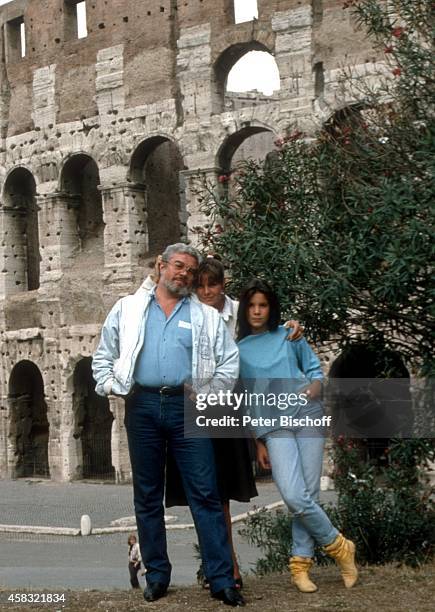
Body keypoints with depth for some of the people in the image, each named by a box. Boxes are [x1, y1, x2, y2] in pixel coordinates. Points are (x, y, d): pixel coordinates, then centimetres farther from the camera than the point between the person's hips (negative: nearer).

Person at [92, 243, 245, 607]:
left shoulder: (207, 316, 11)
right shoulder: (128, 309, 13)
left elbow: (229, 362, 10)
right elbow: (104, 355, 16)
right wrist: (110, 385, 2)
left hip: (186, 407, -1)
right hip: (142, 406, 1)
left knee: (205, 494, -5)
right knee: (147, 495, 7)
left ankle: (222, 580, -3)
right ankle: (157, 574, 17)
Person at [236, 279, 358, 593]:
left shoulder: (288, 335, 9)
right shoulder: (238, 349, 8)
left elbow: (314, 367, 14)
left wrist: (313, 389, -9)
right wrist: (258, 442, 8)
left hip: (307, 417, 1)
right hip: (273, 426, -1)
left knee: (308, 494, -4)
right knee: (295, 497, -16)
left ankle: (301, 563, 9)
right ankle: (340, 547, 3)